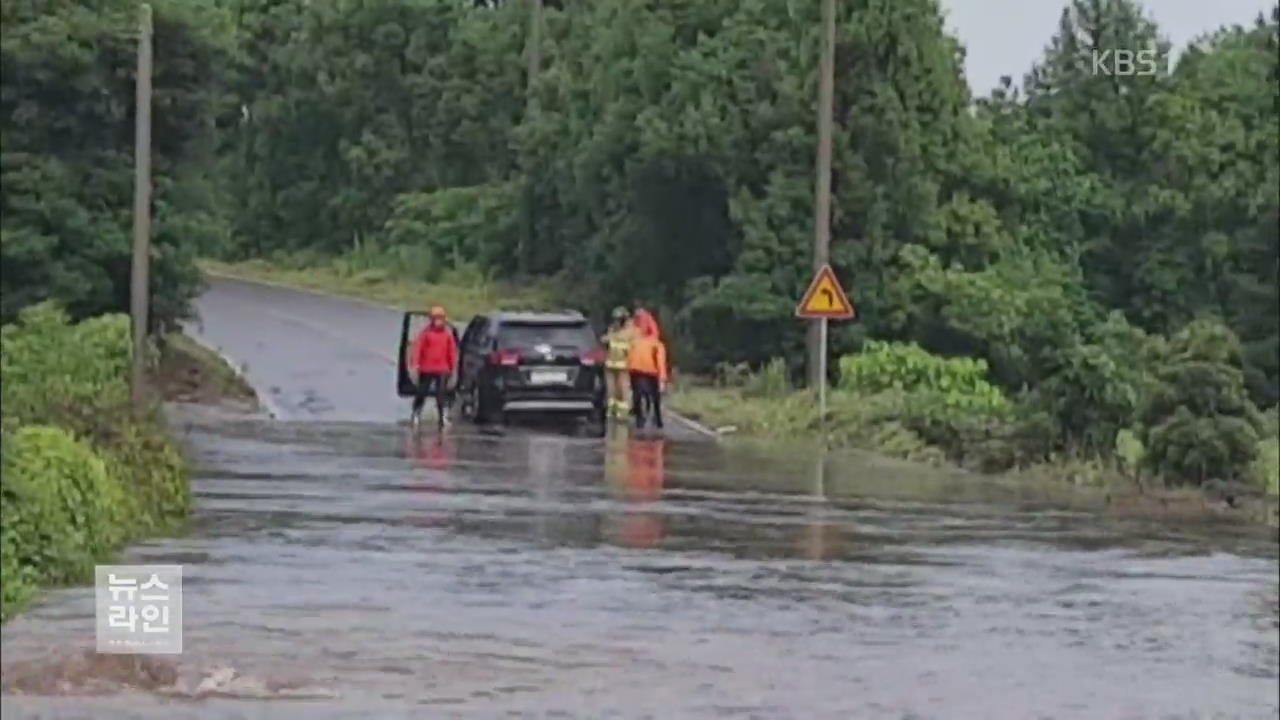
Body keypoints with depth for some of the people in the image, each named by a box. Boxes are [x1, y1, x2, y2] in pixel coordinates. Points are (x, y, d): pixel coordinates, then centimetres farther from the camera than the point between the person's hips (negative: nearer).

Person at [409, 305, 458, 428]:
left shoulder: (448, 334, 4)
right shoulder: (426, 333, -2)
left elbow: (452, 351, 8)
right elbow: (418, 348, -5)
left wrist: (453, 367, 7)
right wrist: (416, 364, -12)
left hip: (442, 369, 1)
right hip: (427, 368, -1)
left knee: (441, 394, -2)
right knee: (421, 393, 5)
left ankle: (441, 417, 1)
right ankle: (416, 414, 18)